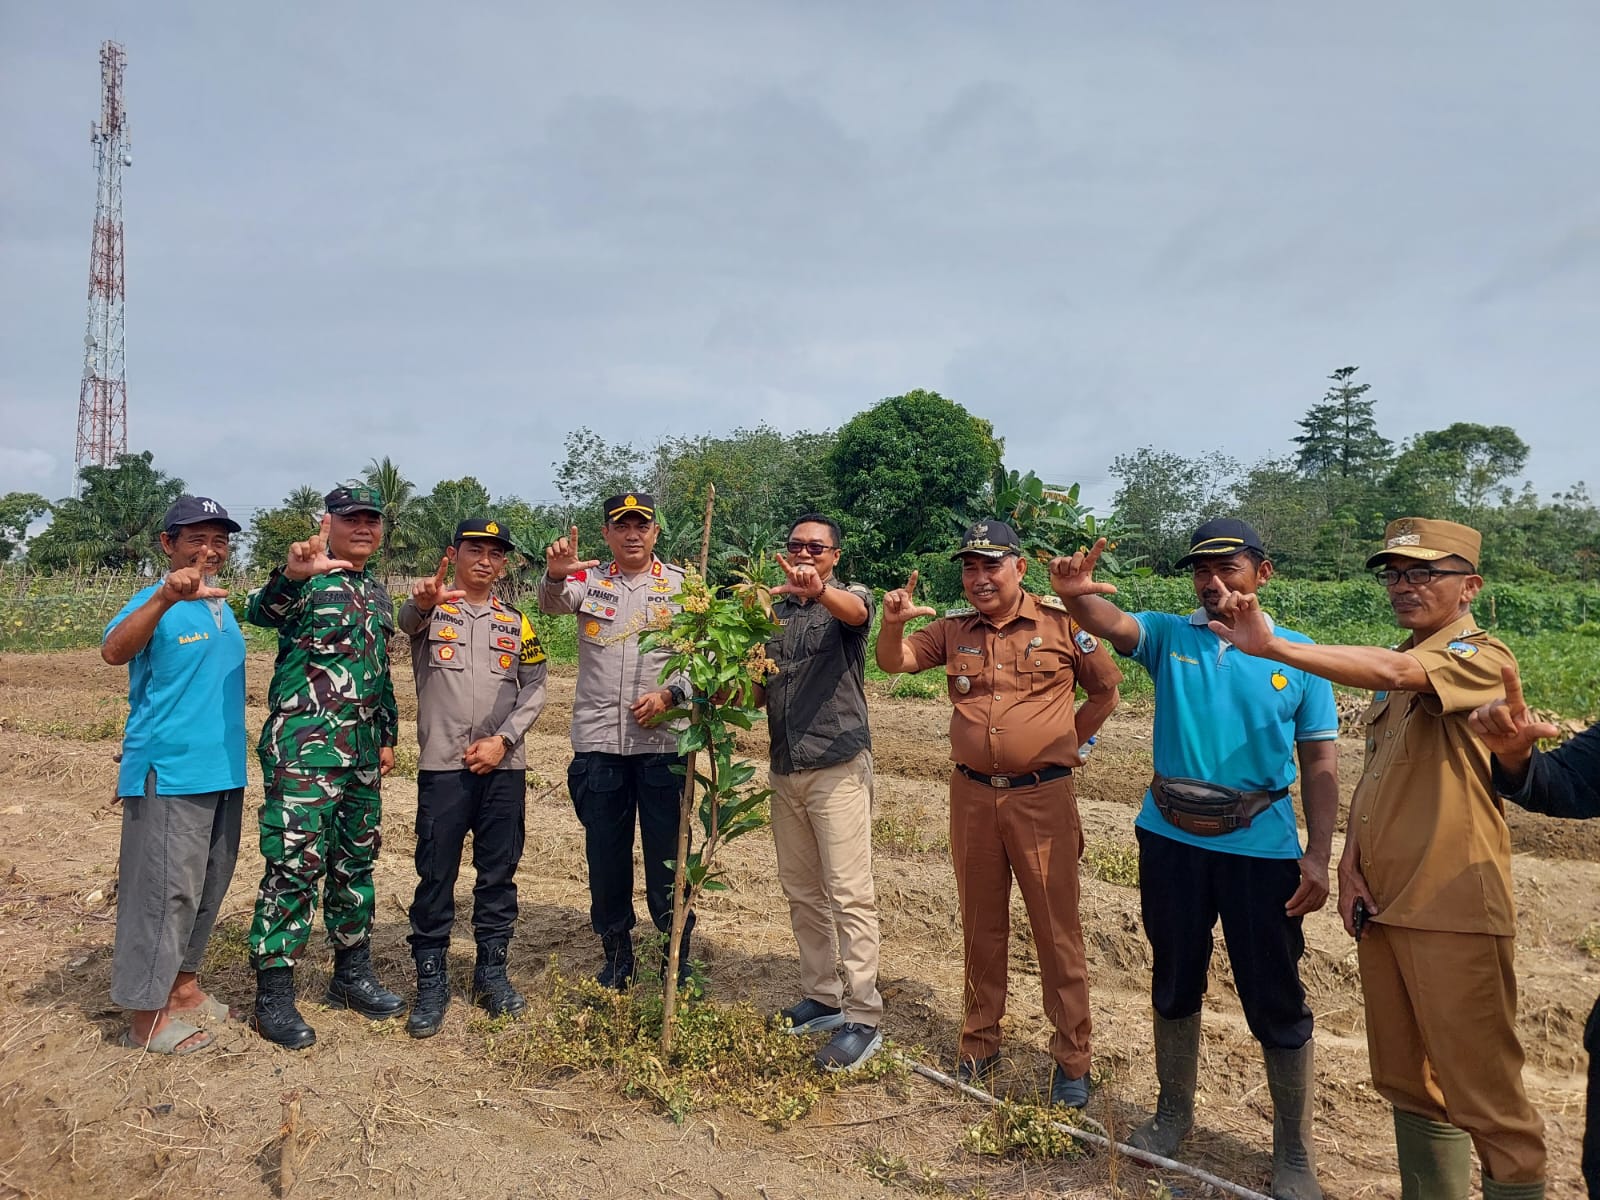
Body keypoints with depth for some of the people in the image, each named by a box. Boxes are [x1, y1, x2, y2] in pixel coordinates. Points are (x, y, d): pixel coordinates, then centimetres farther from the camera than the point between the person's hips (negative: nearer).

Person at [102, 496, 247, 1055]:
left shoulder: (223, 606, 11)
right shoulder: (154, 603, -11)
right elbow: (113, 651, -33)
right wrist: (165, 597, -46)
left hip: (223, 774, 8)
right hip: (168, 776, -8)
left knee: (207, 889, 17)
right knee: (164, 893, -2)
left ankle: (183, 986, 32)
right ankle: (146, 1016, 11)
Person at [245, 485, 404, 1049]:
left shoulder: (377, 591, 17)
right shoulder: (307, 579, -6)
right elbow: (262, 610, -29)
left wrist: (387, 736, 19)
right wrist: (292, 573, -49)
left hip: (362, 747, 8)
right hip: (303, 743, -8)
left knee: (355, 860, 14)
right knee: (294, 864, -5)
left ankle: (352, 974, 27)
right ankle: (273, 996, 6)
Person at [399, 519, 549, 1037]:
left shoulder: (516, 622, 12)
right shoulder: (429, 609, 3)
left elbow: (534, 689, 7)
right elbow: (407, 621, -22)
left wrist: (502, 740, -7)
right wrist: (423, 602, -47)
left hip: (504, 767, 3)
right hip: (442, 765, -3)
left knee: (499, 873, 10)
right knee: (436, 875, 2)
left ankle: (492, 971, 24)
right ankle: (431, 981, 15)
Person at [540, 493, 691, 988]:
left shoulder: (683, 585, 4)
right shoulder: (588, 580, 5)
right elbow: (551, 604, -17)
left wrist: (669, 695, -14)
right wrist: (555, 574, -39)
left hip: (663, 742, -1)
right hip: (598, 743, 1)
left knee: (668, 855, 6)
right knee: (605, 855, 12)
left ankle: (677, 957, 23)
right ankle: (616, 956, 30)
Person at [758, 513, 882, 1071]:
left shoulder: (848, 597, -2)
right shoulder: (773, 610, 14)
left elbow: (856, 612, -29)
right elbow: (756, 692, 17)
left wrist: (818, 590, -50)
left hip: (838, 767, -6)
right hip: (785, 770, 6)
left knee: (849, 894, -5)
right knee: (801, 893, 13)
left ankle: (863, 1016, 2)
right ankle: (820, 998, 26)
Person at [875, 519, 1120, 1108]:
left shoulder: (1062, 623, -6)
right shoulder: (953, 630, 4)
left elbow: (1106, 692, 4)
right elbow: (893, 662, -2)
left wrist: (1064, 744, 3)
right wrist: (894, 623, -21)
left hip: (1042, 796, -3)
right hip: (972, 795, 4)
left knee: (1057, 931, 5)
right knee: (981, 926, 16)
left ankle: (1072, 1060, 19)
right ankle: (979, 1043, 31)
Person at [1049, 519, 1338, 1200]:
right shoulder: (1169, 636, -1)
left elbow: (1320, 765, 0)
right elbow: (1107, 621, -21)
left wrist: (1319, 855, -8)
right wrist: (1073, 594, -43)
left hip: (1261, 848, -2)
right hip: (1171, 840, 2)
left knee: (1275, 1002, 6)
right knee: (1174, 983, 18)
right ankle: (1174, 1112, 39)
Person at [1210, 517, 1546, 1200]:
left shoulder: (1481, 657, -9)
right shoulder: (1391, 669, 15)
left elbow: (1395, 672, -31)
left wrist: (1271, 645, -37)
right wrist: (1350, 866, 4)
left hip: (1454, 912, -7)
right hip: (1381, 906, 8)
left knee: (1482, 1093, 2)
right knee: (1406, 1081, 17)